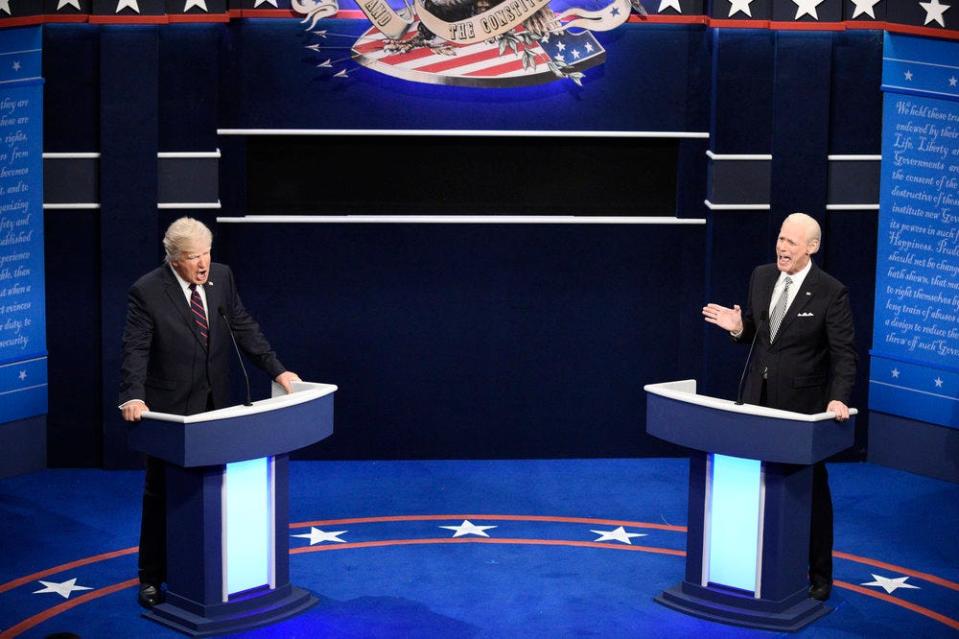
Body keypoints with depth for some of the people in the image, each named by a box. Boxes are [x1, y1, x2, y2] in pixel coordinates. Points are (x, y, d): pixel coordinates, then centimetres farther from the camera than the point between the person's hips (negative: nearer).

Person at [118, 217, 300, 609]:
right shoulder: (147, 292, -13)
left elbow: (243, 327, 7)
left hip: (215, 406, 5)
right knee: (162, 494, 4)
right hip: (170, 411, -4)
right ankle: (152, 578, 14)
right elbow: (135, 350, -18)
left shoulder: (221, 277, 1)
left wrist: (276, 370, 1)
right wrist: (133, 397, -32)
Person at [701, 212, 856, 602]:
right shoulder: (761, 277, 2)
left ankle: (819, 576, 20)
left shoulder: (830, 292, -14)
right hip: (758, 400, 5)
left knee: (811, 491, 8)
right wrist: (737, 327, -10)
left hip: (803, 408, -5)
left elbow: (844, 354, -14)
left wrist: (839, 398, -28)